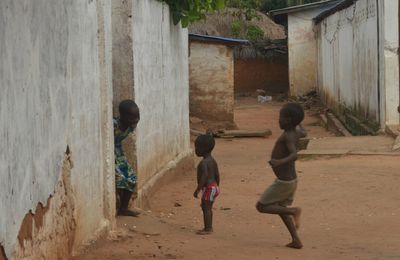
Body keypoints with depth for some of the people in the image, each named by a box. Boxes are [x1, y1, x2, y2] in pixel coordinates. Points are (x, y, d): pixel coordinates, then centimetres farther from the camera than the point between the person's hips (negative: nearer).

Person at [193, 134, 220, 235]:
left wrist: (198, 189, -29)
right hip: (214, 186, 10)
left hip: (208, 188, -10)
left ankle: (207, 229, -2)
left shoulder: (203, 163, -19)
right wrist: (216, 187, 26)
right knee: (208, 208, 18)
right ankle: (209, 227, 25)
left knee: (206, 208, -4)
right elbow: (217, 175, 16)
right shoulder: (213, 161, 11)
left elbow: (204, 176, -29)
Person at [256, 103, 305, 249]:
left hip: (283, 182, -9)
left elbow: (294, 155, -39)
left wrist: (281, 162, -55)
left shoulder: (288, 137, -23)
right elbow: (303, 133, 27)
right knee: (280, 208, 23)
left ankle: (293, 211, -9)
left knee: (261, 206, 1)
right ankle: (296, 241, 18)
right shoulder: (295, 133, 2)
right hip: (291, 180, 9)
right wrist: (298, 126, 46)